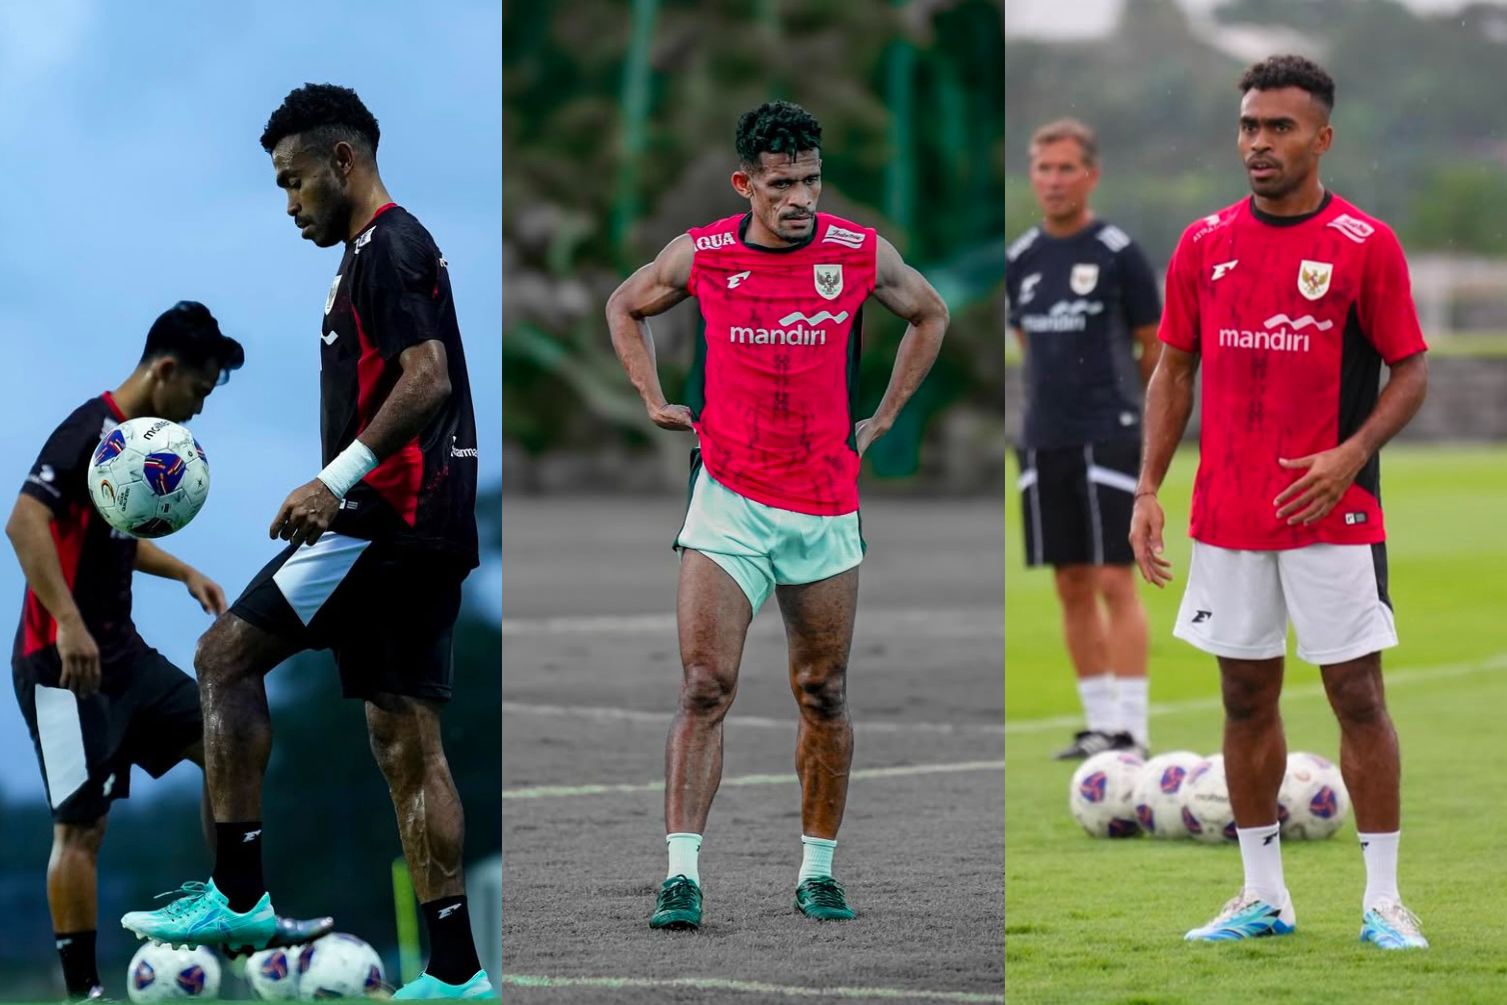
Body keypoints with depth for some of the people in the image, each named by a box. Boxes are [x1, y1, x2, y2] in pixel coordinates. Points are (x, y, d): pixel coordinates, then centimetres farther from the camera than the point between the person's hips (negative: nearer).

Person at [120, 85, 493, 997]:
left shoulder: (387, 247, -9)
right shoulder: (394, 249, 22)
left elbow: (429, 379, -21)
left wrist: (339, 479, -24)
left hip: (385, 515, -10)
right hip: (426, 528, 10)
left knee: (227, 656, -6)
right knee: (405, 742, 7)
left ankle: (237, 895, -8)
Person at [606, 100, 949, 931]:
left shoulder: (861, 255, -3)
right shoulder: (699, 256, -4)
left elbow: (929, 314, 17)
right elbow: (625, 308, 17)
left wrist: (882, 418, 12)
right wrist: (657, 403, 8)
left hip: (825, 504, 2)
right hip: (728, 501, -1)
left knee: (823, 696, 10)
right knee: (705, 687, -11)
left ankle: (817, 870, 23)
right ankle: (681, 875, -14)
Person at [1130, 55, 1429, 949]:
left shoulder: (1365, 244, -5)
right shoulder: (1206, 245, 6)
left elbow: (1411, 372, -2)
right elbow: (1175, 370, 11)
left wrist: (1351, 455, -17)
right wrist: (1149, 490, 3)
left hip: (1331, 516, -4)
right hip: (1227, 519, 4)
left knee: (1358, 697, -3)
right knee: (1247, 698, 9)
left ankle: (1384, 901, 3)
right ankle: (1264, 896, 18)